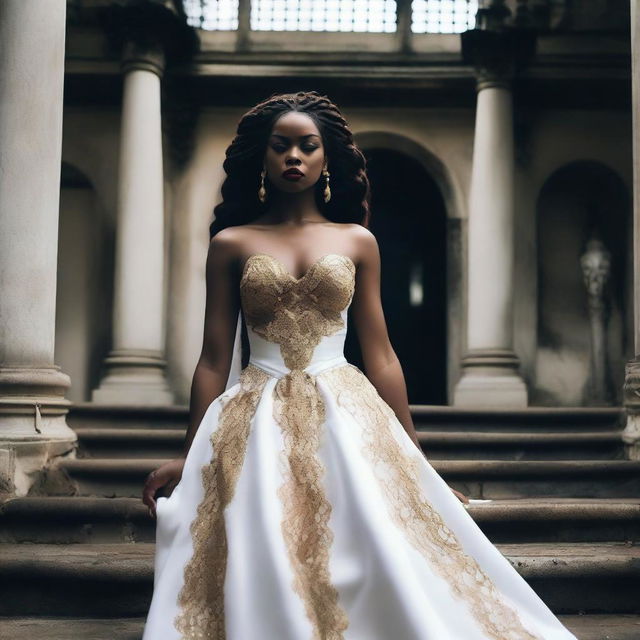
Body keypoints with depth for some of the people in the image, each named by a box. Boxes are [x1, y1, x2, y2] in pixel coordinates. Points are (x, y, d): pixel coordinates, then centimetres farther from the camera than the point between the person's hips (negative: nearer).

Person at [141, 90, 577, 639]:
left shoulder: (357, 242, 9)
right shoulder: (231, 243, 6)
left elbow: (381, 356, 8)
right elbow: (214, 360, 6)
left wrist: (413, 458, 7)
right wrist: (188, 456, 2)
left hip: (347, 418, 1)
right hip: (258, 426, 0)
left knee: (382, 561, -10)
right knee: (267, 575, -10)